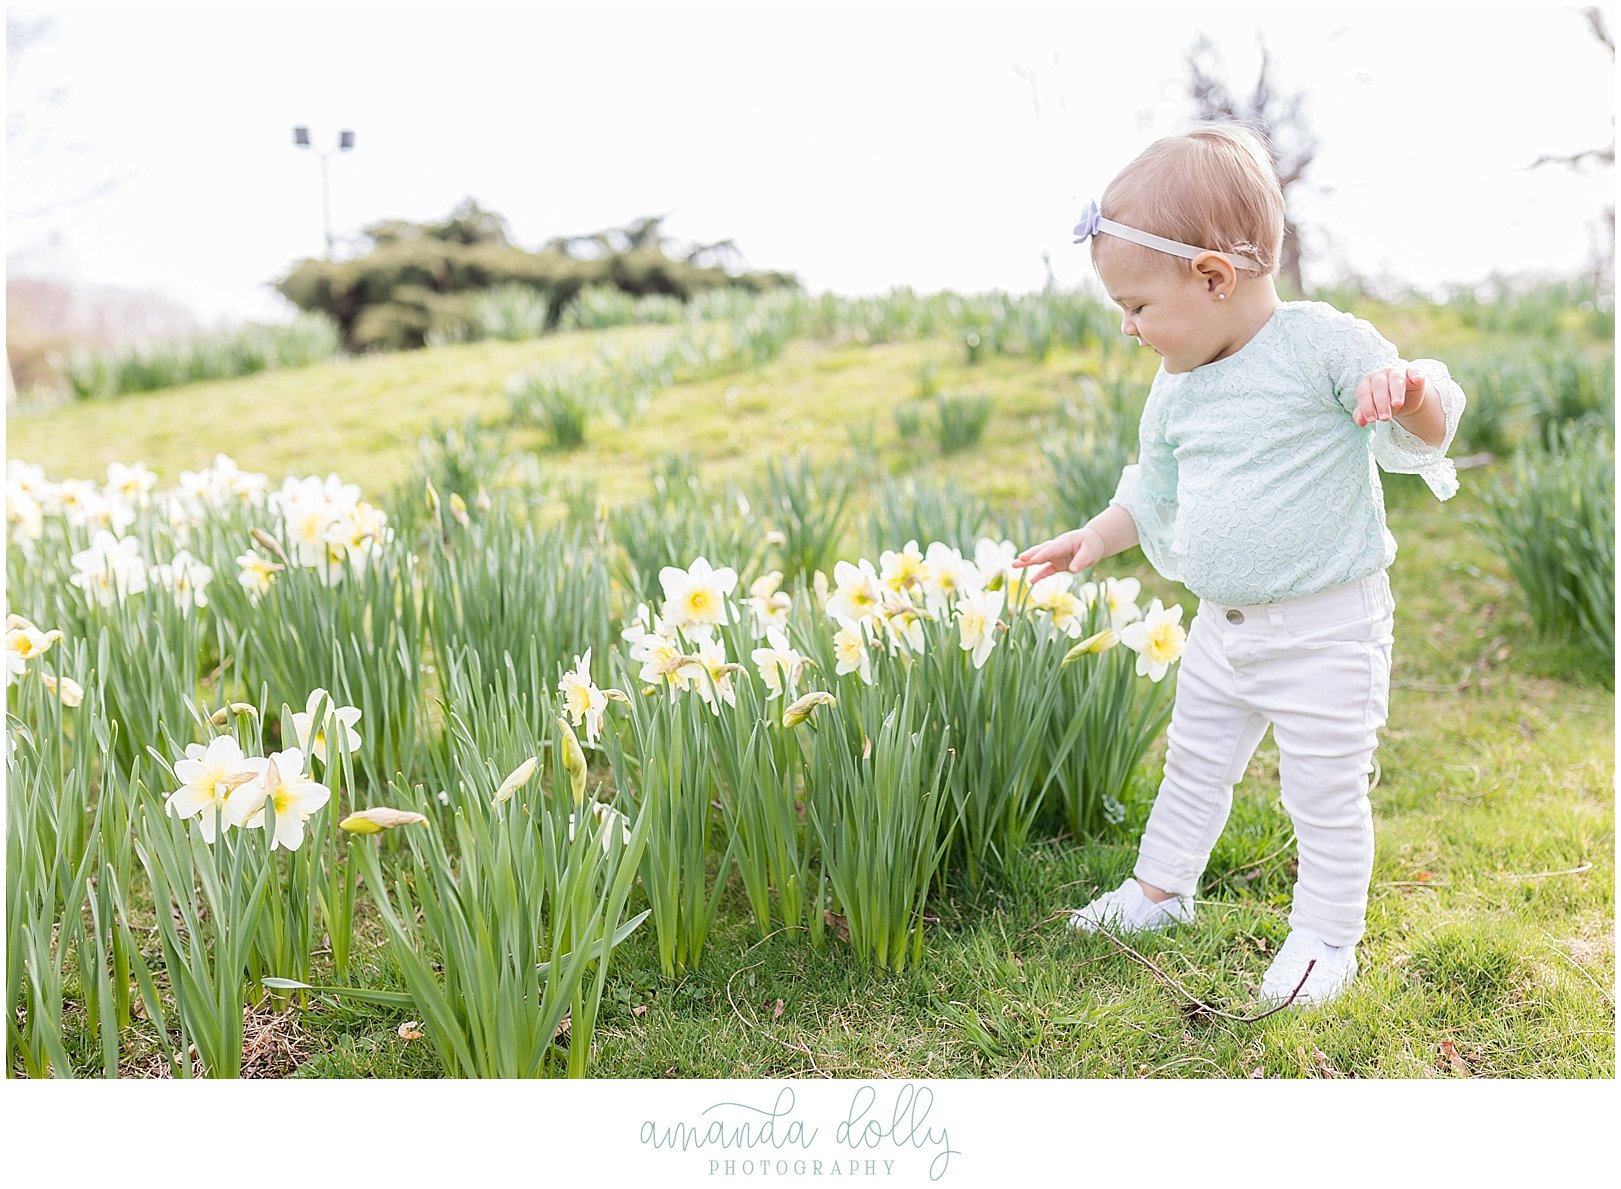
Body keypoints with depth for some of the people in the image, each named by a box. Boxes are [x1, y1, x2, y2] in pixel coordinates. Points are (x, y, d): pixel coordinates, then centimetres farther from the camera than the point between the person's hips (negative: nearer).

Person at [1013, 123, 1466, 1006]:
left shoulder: (1320, 343, -17)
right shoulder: (1178, 386, 3)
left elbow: (1426, 432, -17)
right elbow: (1153, 486, 19)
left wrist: (1412, 389, -38)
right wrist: (1098, 536, 14)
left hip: (1327, 628, -7)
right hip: (1223, 627, 7)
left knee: (1325, 793, 5)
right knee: (1195, 762, 21)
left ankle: (1327, 937, 25)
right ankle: (1160, 889, 41)